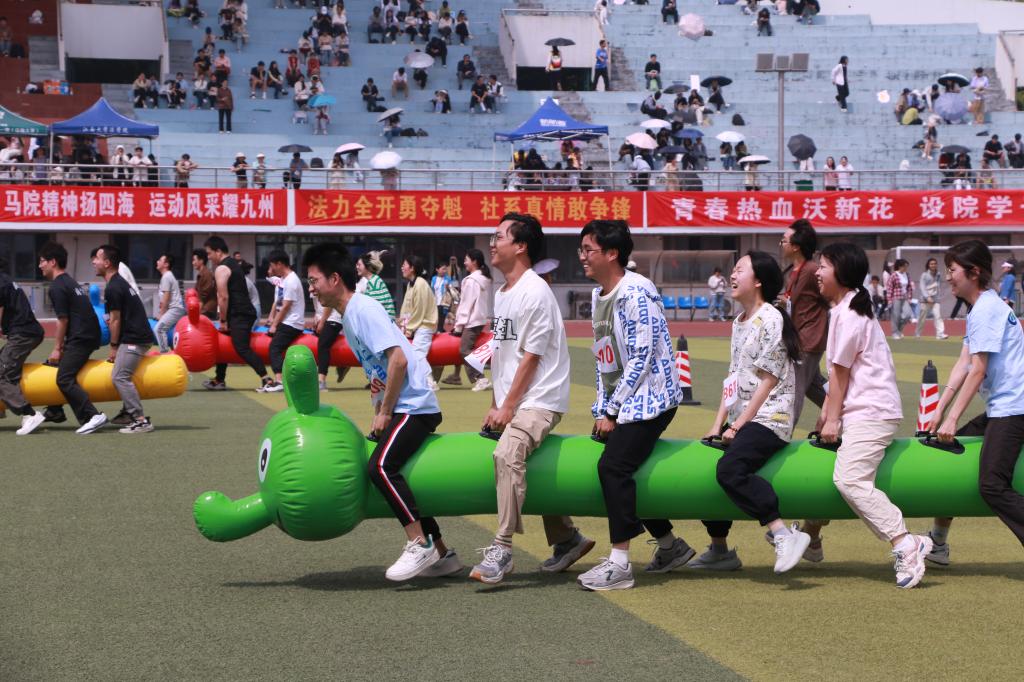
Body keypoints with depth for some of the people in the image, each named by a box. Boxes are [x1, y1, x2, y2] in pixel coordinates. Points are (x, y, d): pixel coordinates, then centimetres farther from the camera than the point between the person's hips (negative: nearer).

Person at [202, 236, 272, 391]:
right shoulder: (234, 264, 21)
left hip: (239, 314, -10)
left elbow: (223, 297, -17)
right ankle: (219, 380, 28)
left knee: (242, 348, -18)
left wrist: (223, 321, -10)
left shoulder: (221, 269, -10)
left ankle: (266, 379, -26)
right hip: (244, 312, 10)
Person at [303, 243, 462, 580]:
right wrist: (377, 397, 4)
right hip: (398, 408, 11)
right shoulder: (349, 315, 16)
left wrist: (384, 412, -16)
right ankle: (441, 554, 22)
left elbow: (398, 360, -22)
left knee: (380, 466, -27)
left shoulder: (364, 309, -13)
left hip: (414, 406, -11)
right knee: (395, 475, 14)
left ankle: (420, 544, -21)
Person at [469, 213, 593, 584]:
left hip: (539, 400, -10)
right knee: (530, 469, 15)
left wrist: (508, 407, -15)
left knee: (507, 454, -30)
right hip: (510, 403, 10)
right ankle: (567, 540, 30)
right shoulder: (502, 294, 14)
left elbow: (531, 357, -16)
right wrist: (495, 405, 12)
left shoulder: (535, 292, -13)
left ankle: (502, 550, -31)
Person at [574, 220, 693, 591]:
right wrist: (602, 409, 9)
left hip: (649, 398, -10)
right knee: (621, 469, 10)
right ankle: (670, 546, 26)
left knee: (613, 466, -20)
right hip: (620, 402, 10)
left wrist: (611, 411, -16)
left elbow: (642, 357, -19)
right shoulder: (598, 297, 13)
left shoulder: (636, 293, -16)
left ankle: (619, 564, -17)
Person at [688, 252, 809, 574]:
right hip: (741, 419, 10)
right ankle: (720, 550, 21)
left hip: (769, 419, -10)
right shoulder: (739, 322, 17)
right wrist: (718, 424, 9)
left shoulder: (771, 318, -10)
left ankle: (784, 534, -32)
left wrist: (738, 425, -14)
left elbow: (768, 380, -14)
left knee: (730, 469, -31)